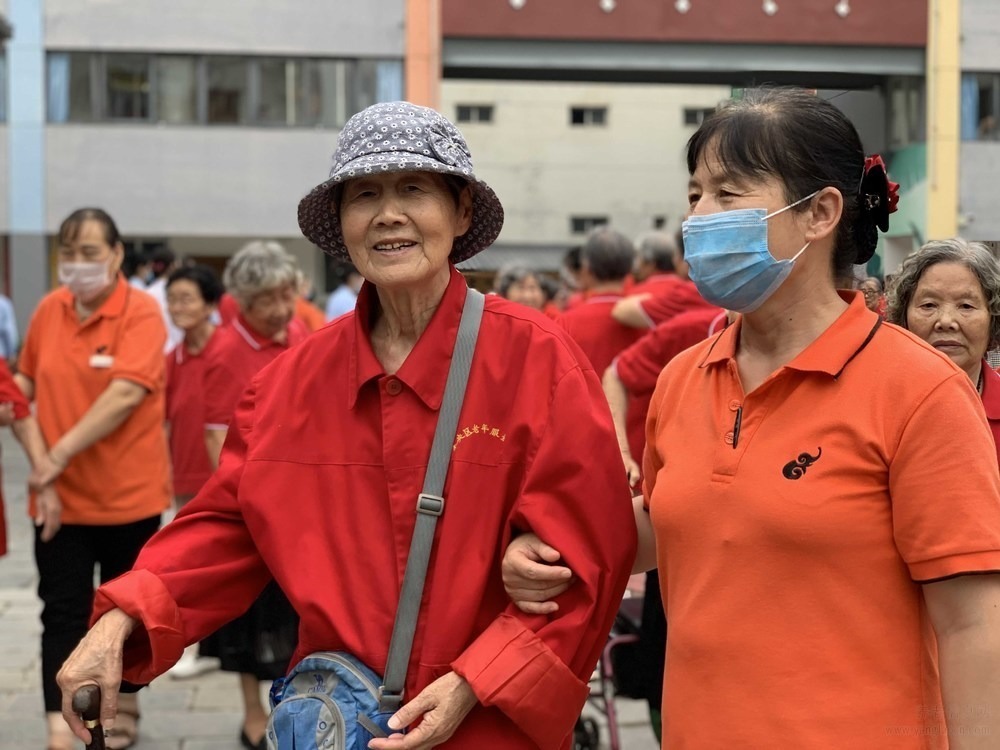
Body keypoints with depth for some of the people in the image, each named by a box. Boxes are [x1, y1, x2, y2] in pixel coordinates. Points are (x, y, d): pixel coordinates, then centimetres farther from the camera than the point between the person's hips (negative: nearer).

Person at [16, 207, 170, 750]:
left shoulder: (141, 312, -13)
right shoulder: (48, 310, 2)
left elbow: (125, 394, -24)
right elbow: (28, 379, 16)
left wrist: (59, 453, -26)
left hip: (128, 492, -3)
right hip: (59, 494, 3)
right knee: (63, 612, 1)